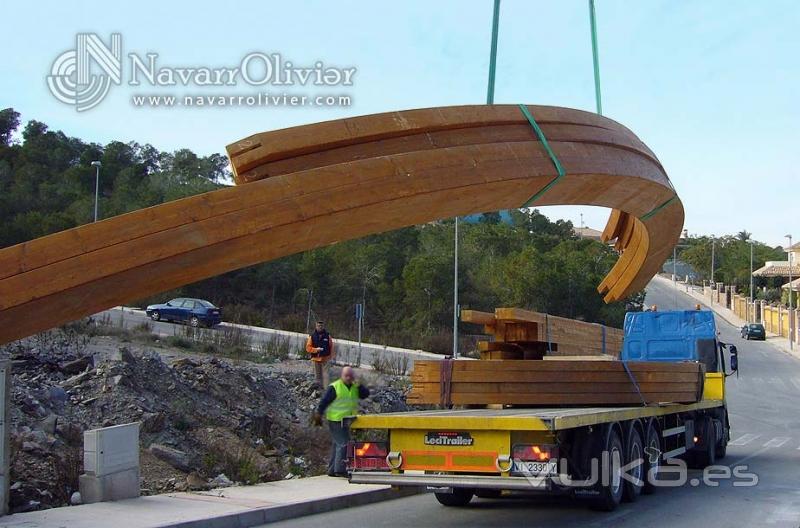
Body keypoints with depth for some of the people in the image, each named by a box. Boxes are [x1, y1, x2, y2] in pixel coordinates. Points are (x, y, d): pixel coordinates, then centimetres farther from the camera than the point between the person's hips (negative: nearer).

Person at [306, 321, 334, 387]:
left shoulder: (327, 335, 3)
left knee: (326, 375, -6)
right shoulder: (312, 336, 0)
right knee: (318, 375, 9)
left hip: (325, 359, -1)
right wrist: (316, 349, -17)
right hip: (316, 359, 1)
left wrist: (332, 356, -4)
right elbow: (308, 348, -2)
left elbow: (331, 346, 5)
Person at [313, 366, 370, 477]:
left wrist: (358, 385, -15)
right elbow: (324, 401, -9)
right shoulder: (334, 387, -9)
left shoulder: (355, 387, 10)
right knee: (343, 444, -12)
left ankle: (332, 470, 19)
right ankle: (340, 470, -10)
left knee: (336, 445, 13)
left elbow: (366, 394, -1)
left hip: (347, 421, 7)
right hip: (336, 420, -7)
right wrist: (318, 414, -11)